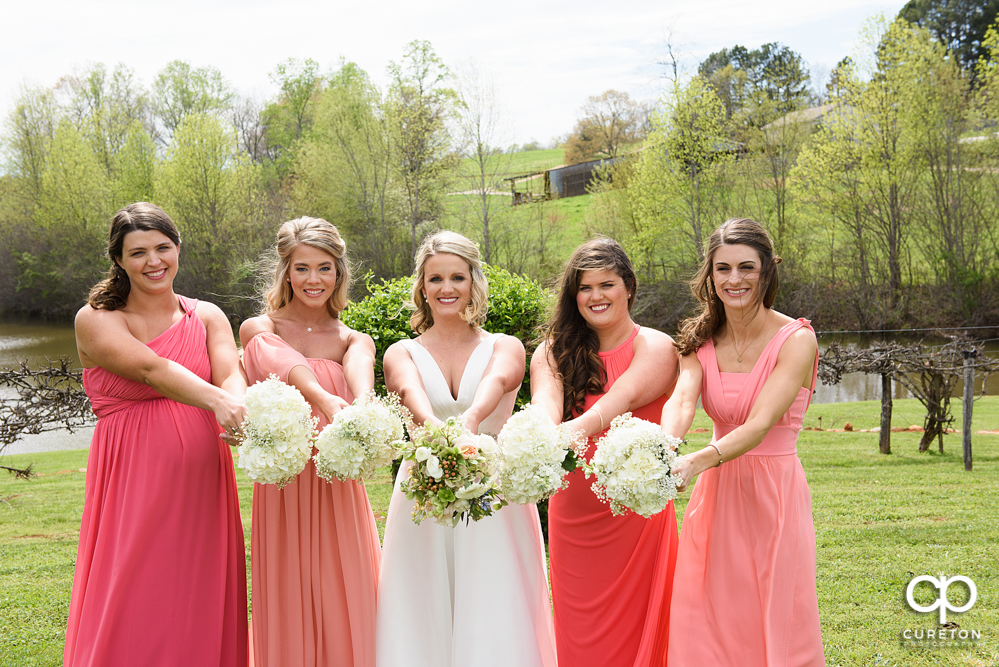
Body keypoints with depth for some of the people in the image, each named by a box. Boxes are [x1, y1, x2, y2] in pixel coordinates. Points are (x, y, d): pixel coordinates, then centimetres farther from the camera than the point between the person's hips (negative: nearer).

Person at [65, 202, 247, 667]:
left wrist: (238, 408, -31)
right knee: (133, 620, -2)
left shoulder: (206, 317, 11)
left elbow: (231, 374, -7)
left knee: (201, 613, 6)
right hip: (134, 484, -3)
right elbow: (151, 369, -18)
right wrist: (216, 400, -35)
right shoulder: (95, 320, 0)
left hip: (201, 482, 3)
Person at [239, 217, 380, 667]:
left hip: (339, 491, 2)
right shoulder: (259, 330, 3)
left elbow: (358, 371, -15)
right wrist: (324, 399, -43)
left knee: (345, 610, 2)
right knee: (288, 614, 2)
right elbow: (285, 363, -21)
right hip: (282, 489, -1)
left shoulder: (353, 340, 10)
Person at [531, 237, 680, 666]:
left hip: (636, 511, -3)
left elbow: (620, 400, -21)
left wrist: (568, 434, -40)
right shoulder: (553, 352, 7)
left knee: (634, 632, 3)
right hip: (573, 514, 3)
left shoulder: (655, 348, -2)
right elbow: (546, 405, -12)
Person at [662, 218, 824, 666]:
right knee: (707, 630, 7)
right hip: (716, 494, 4)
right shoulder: (700, 341, 3)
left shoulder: (796, 339, -11)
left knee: (775, 629, 1)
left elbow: (760, 423, -23)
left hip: (774, 494, -4)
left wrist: (698, 461, -40)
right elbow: (681, 402, -16)